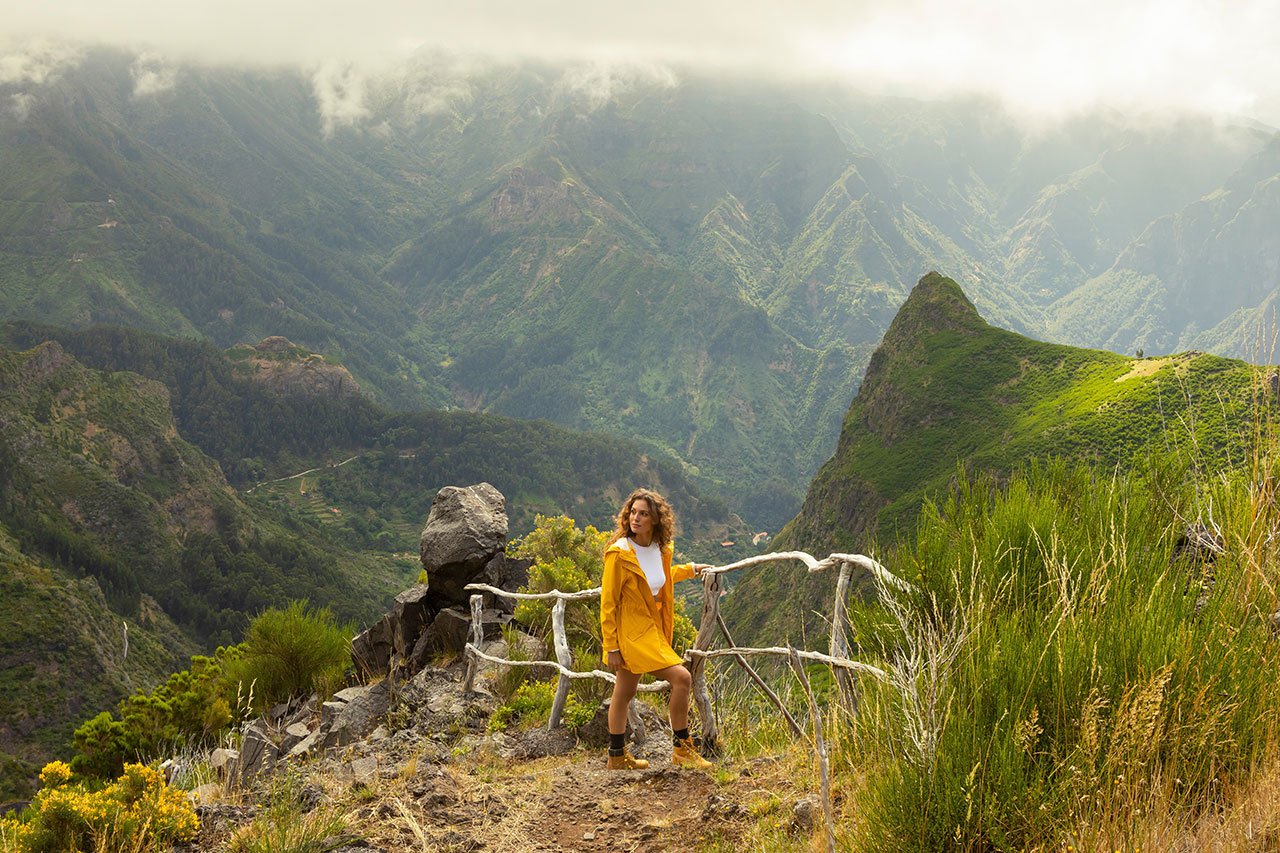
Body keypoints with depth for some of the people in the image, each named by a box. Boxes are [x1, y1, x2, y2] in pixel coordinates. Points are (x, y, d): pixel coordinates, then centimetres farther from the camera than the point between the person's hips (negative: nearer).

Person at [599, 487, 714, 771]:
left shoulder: (661, 549, 3)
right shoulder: (619, 553, -18)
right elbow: (608, 603, -15)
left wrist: (690, 569, 29)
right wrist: (611, 646, -15)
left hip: (652, 628, 8)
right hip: (630, 631, -8)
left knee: (624, 692, 17)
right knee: (681, 678, -13)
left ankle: (617, 756, 28)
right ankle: (682, 750, 0)